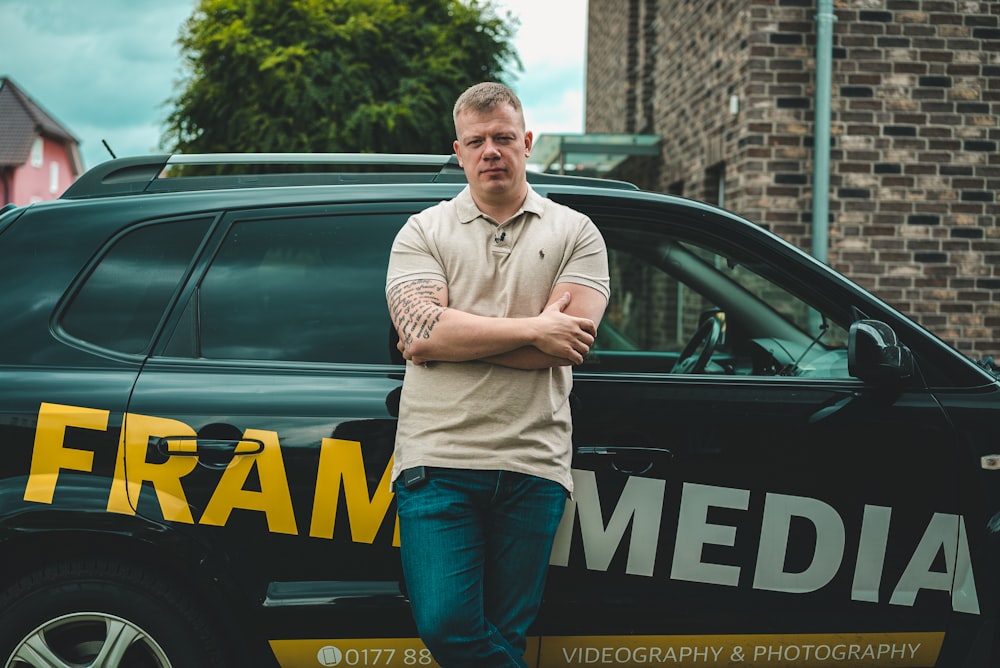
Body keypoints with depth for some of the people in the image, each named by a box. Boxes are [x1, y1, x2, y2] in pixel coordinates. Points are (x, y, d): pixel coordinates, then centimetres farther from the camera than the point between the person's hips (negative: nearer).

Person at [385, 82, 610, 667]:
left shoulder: (575, 234, 10)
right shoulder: (423, 232, 11)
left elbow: (571, 344, -5)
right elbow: (421, 330, -7)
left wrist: (451, 338, -6)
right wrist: (534, 328, -8)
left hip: (533, 464, 0)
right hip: (437, 458, 0)